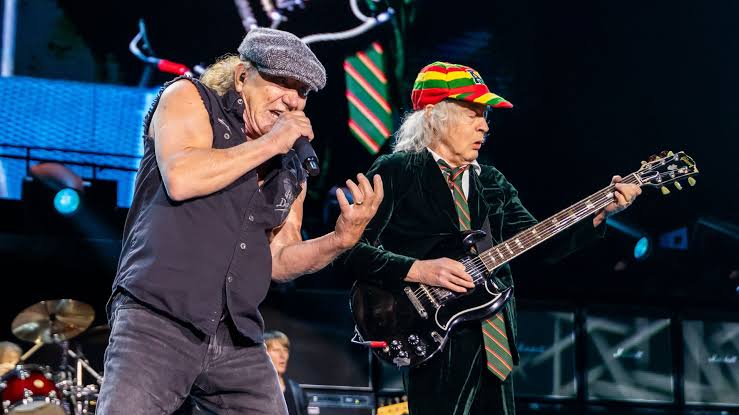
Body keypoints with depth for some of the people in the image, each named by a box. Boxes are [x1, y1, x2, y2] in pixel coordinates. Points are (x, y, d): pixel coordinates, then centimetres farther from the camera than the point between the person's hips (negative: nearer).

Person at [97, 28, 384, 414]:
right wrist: (270, 143, -8)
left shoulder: (290, 171, 18)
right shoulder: (189, 97, 4)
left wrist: (339, 239, 0)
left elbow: (277, 261, 17)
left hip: (238, 341, 6)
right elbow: (180, 179, -15)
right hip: (157, 322, -6)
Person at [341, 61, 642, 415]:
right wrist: (419, 270, -20)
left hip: (495, 343, 7)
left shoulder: (491, 183, 17)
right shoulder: (395, 172, -3)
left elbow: (542, 245, 10)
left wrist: (600, 212, -2)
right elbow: (352, 249, -11)